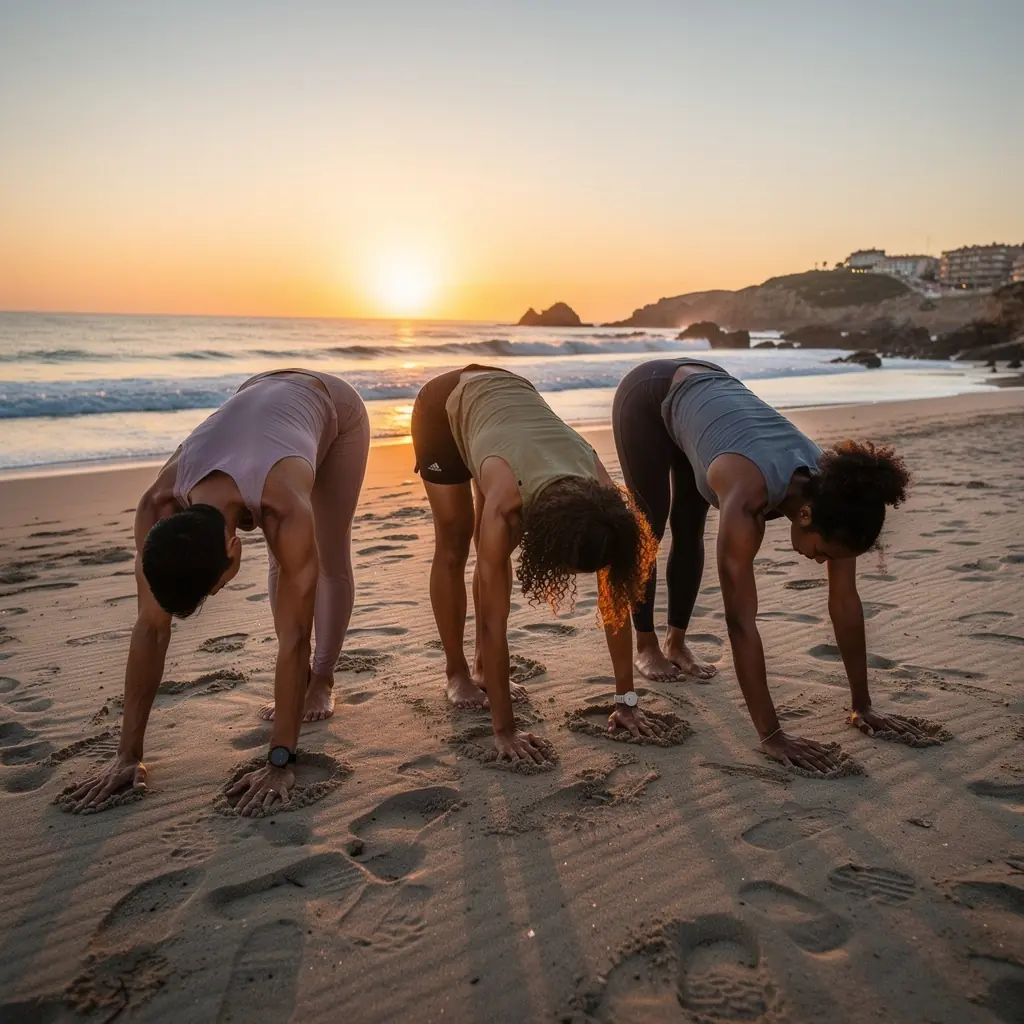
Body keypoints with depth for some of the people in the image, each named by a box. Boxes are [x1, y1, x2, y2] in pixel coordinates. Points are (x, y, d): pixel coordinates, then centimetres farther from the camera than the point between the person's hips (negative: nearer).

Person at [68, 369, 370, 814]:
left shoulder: (287, 508, -48)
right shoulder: (158, 506, -35)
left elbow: (293, 637, -43)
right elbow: (151, 628, -28)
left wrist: (280, 762, -40)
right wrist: (128, 754, -26)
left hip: (333, 406, -3)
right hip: (259, 394, 4)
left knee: (331, 558, 0)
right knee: (281, 563, 4)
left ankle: (322, 680, 17)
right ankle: (300, 681, 19)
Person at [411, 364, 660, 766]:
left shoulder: (602, 496, -32)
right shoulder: (507, 502, -43)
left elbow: (616, 601, -23)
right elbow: (494, 620, -39)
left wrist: (626, 700, -19)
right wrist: (504, 731, -36)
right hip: (445, 405, -3)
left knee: (494, 550, 2)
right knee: (454, 545, -2)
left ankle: (484, 667, 16)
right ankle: (456, 672, 12)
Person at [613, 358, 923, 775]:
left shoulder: (831, 492, -26)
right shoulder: (749, 495, -43)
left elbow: (845, 601, -18)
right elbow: (741, 619, -42)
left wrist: (863, 706, -13)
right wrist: (771, 735, -40)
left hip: (709, 388, 5)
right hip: (649, 396, -5)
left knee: (690, 532, 11)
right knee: (649, 529, 2)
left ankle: (677, 642, 27)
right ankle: (646, 645, 22)